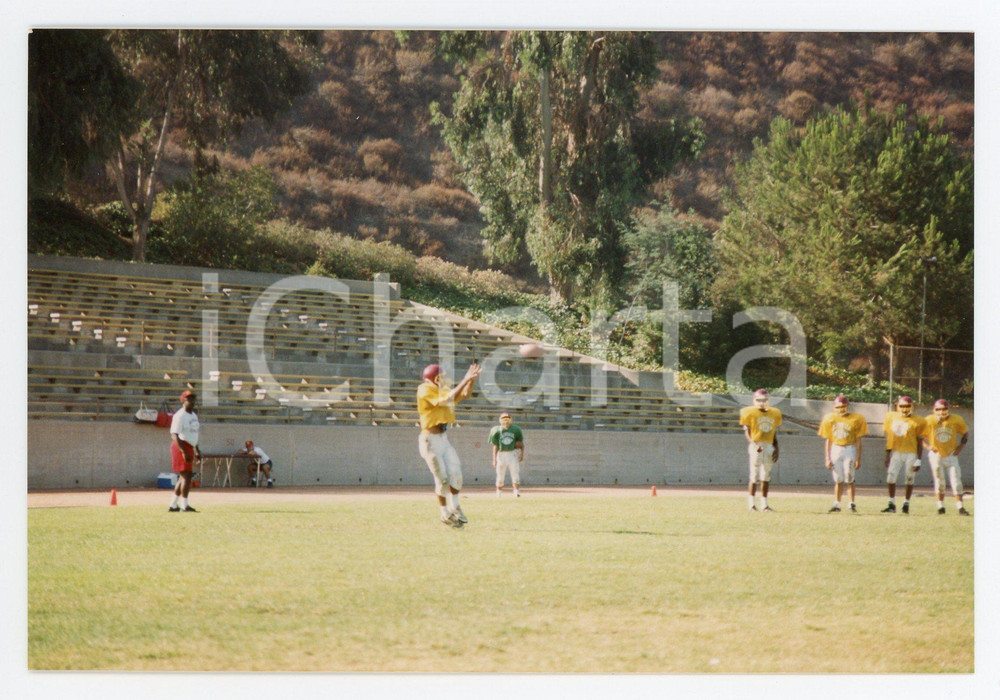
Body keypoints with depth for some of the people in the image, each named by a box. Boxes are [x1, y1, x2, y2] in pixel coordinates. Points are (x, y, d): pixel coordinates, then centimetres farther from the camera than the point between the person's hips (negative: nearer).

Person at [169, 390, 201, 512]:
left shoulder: (193, 415, 16)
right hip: (181, 447, -10)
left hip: (189, 448, 10)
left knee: (184, 477, 11)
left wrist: (196, 450, 22)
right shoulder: (180, 416, -14)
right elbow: (174, 435, -21)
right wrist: (184, 452, -27)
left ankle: (173, 505, 16)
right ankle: (184, 505, -9)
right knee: (186, 475, -11)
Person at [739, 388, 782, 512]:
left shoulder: (774, 414, 12)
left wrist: (776, 449, 10)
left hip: (769, 446, 5)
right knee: (754, 476, -4)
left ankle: (764, 504, 11)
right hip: (756, 445, -5)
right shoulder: (750, 413, -4)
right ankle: (752, 503, 2)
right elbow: (746, 432, -6)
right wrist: (754, 445, -20)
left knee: (766, 477, 7)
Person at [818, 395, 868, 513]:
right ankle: (837, 504, 9)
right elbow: (827, 441, 8)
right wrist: (827, 458, 4)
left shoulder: (856, 419, -2)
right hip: (835, 449, 2)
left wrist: (858, 459, -3)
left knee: (849, 479, -5)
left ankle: (852, 503, 6)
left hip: (850, 449, -2)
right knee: (838, 480, 4)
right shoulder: (830, 419, 4)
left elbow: (858, 441, 0)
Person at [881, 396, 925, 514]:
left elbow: (920, 442, -1)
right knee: (890, 477, -6)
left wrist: (918, 460, -4)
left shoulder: (917, 421, -3)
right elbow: (888, 437, 11)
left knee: (909, 479, 3)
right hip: (895, 452, 2)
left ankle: (906, 503, 18)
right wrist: (887, 454, 8)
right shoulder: (891, 417, 6)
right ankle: (891, 504, 3)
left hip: (911, 453, -2)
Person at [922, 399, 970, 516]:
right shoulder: (929, 421, -13)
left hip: (951, 454, 1)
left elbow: (965, 433, 9)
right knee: (939, 481, 5)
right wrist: (928, 446, -16)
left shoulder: (957, 421, -8)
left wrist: (961, 446, -1)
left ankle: (960, 507, -1)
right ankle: (940, 506, 16)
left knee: (956, 480, -4)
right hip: (936, 454, -1)